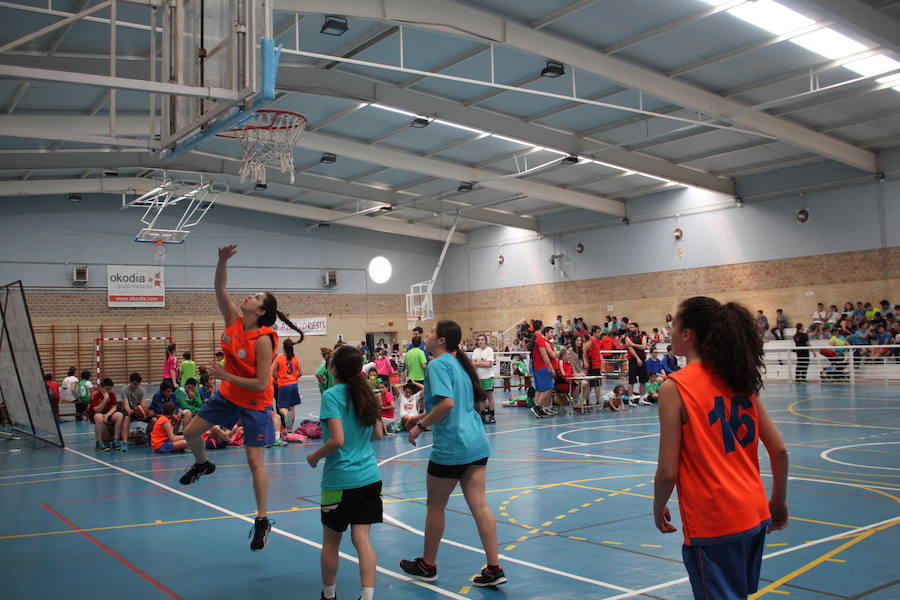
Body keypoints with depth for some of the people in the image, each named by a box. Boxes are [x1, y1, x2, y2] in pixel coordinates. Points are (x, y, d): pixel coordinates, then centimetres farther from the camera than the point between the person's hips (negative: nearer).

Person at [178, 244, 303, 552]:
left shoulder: (263, 340, -27)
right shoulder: (233, 319, -7)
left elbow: (261, 384, -28)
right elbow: (220, 288, -8)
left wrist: (225, 375, -24)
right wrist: (222, 261, -23)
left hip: (254, 403, -7)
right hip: (228, 394, 7)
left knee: (255, 462, -5)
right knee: (190, 432, 14)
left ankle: (262, 521, 6)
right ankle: (202, 464, 48)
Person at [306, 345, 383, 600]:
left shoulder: (332, 395, -13)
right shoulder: (365, 393, 6)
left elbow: (337, 440, -20)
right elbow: (378, 434, 13)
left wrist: (315, 456, -4)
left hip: (341, 479, -5)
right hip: (370, 476, 5)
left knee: (331, 542, 13)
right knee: (362, 538, 6)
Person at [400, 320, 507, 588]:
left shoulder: (438, 364, -13)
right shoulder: (459, 362, 14)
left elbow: (447, 403, -25)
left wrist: (420, 426, -15)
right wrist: (424, 416, 21)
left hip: (450, 448, -8)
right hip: (477, 444, 8)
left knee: (435, 507, 10)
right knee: (479, 505, 7)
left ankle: (428, 565, 26)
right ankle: (494, 569, 8)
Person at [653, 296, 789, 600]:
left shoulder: (674, 387, -14)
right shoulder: (739, 379, 3)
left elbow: (668, 471, -14)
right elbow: (779, 450, 5)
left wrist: (659, 508, 4)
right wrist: (779, 501, 18)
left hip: (713, 526, -7)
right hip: (755, 516, 7)